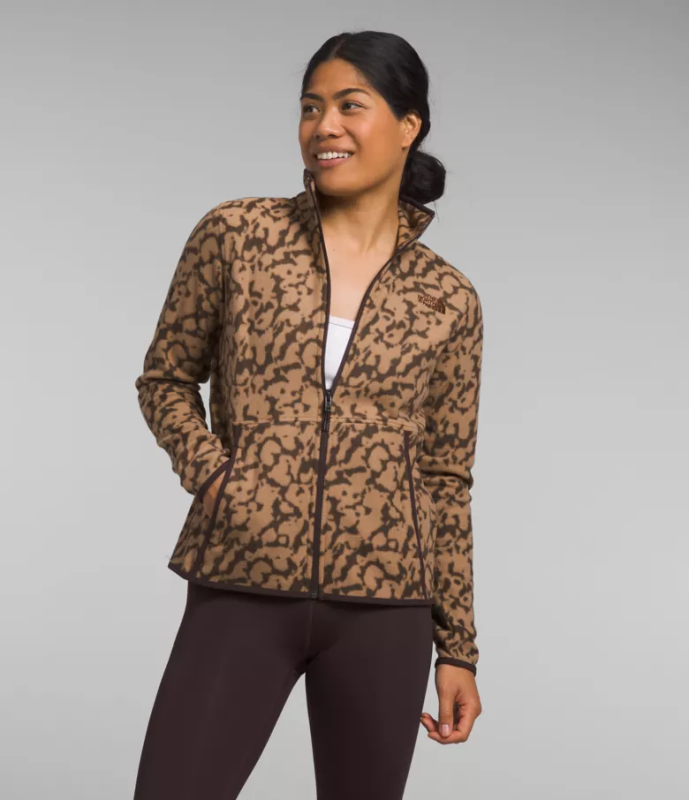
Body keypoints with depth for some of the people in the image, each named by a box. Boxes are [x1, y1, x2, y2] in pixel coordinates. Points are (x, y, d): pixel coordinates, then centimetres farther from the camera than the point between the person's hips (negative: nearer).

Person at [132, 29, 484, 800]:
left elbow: (446, 483, 9)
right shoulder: (235, 235, 2)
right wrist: (208, 471, -8)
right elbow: (166, 378, 12)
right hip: (241, 592, -1)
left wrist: (458, 647, 9)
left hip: (381, 610, 1)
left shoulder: (449, 301, 5)